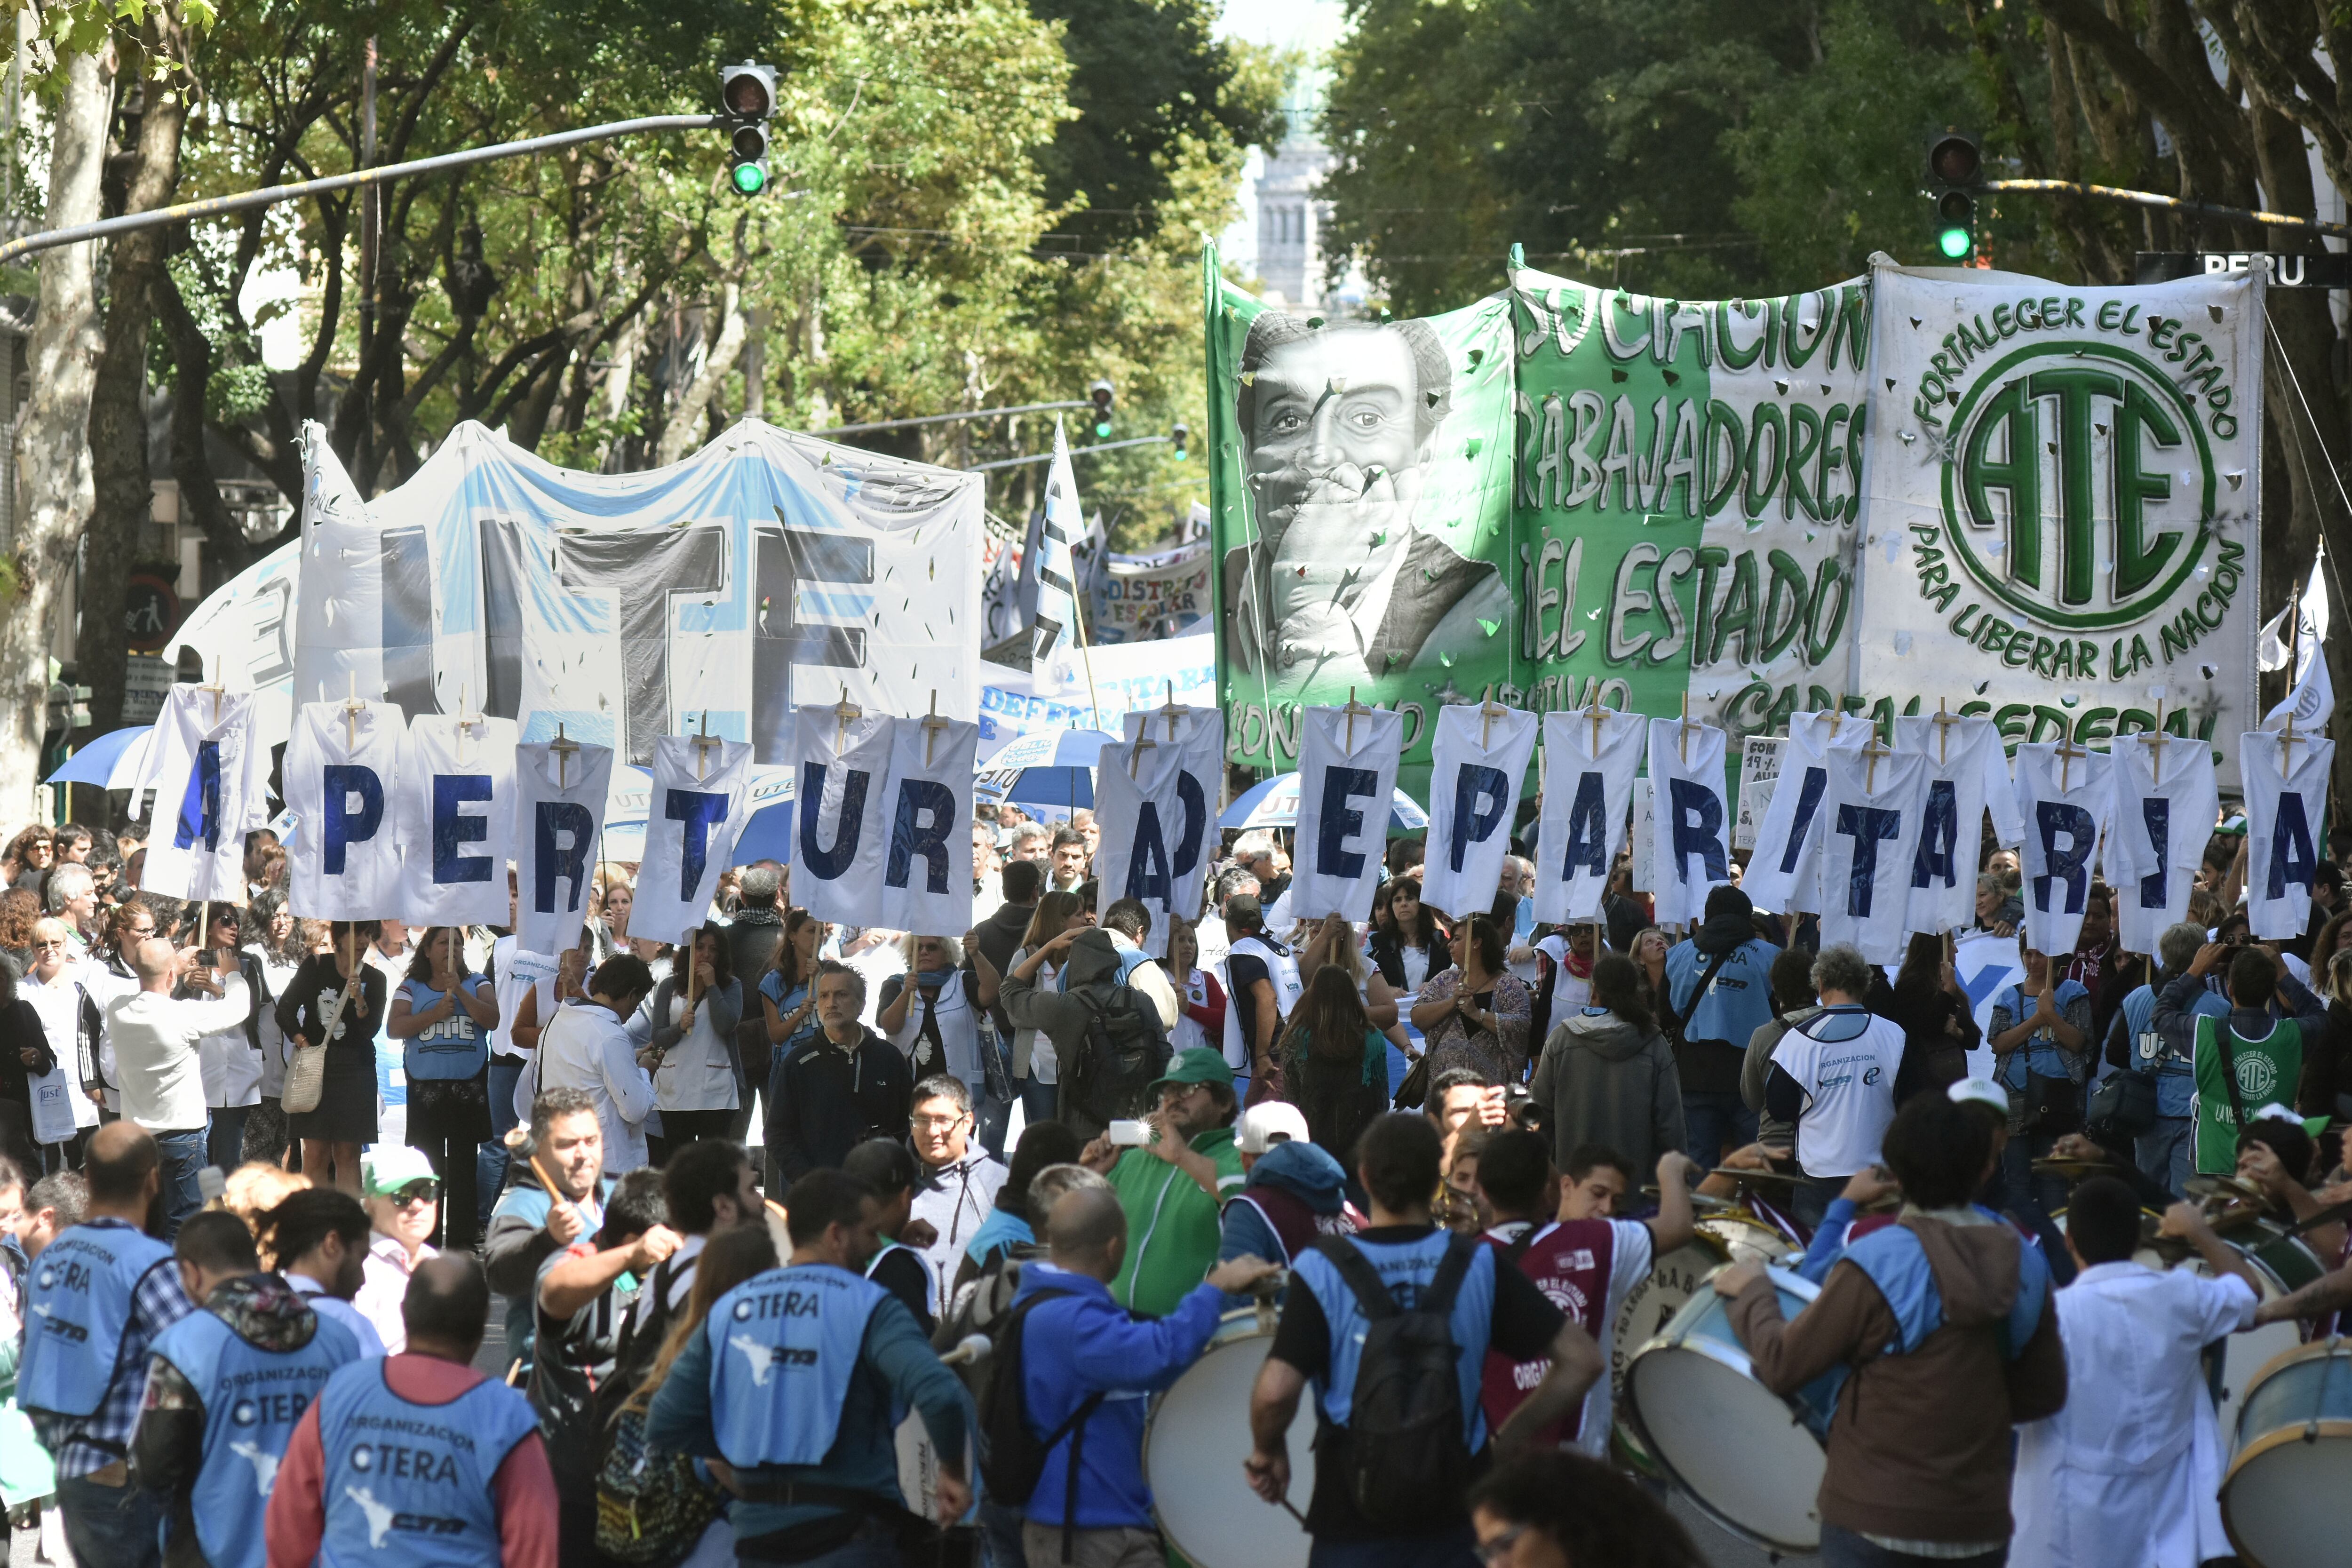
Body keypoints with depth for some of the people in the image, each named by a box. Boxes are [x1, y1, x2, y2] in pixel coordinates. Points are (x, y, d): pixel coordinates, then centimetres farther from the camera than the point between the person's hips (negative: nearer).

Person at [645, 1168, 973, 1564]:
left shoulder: (729, 1309, 7)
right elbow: (939, 1393, -24)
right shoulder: (868, 1307, -8)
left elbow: (663, 1426, 5)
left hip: (757, 1534, 5)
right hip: (849, 1535, -5)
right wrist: (953, 1472, -7)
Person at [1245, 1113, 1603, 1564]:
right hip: (1453, 1524, 2)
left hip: (1353, 1524, -2)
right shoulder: (1478, 1265, -1)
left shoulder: (1323, 1269, -8)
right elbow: (1582, 1360, -1)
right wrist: (1509, 1439, 8)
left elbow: (1276, 1391, -17)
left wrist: (1267, 1450, 3)